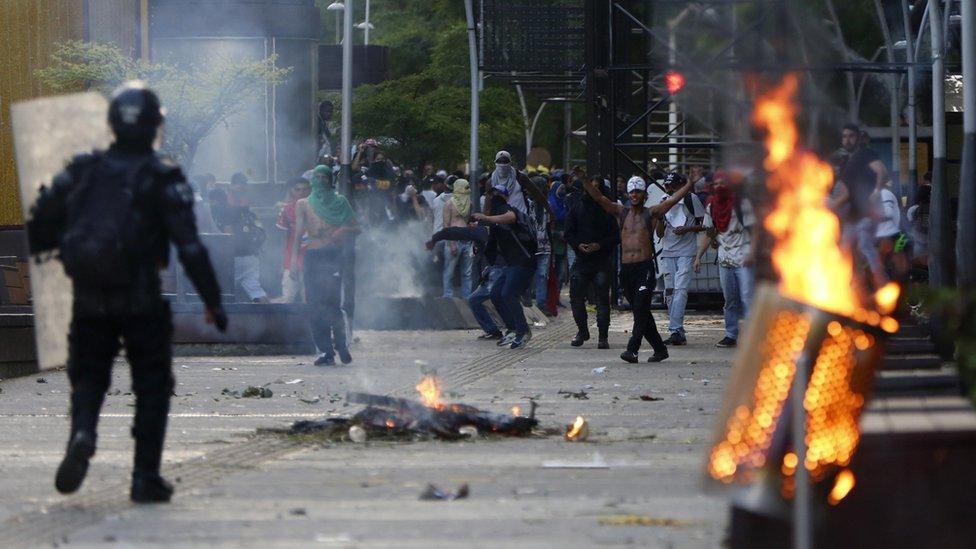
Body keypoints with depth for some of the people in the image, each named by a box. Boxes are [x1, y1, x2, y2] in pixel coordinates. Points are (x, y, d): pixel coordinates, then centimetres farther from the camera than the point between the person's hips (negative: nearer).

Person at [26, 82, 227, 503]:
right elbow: (189, 246, -13)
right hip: (141, 302, -3)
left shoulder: (82, 172, 4)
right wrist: (212, 300, -8)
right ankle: (145, 479, 7)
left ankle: (82, 433, -16)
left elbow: (40, 222, 7)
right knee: (152, 387, 11)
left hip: (89, 300, 3)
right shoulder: (162, 180, -7)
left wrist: (51, 248, 29)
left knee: (88, 377, 15)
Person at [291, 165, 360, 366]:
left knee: (332, 300, -16)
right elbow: (298, 235, 9)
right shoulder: (303, 204, 15)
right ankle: (325, 350, 0)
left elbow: (356, 228, 15)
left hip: (333, 256, -2)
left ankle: (341, 345, -2)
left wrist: (344, 230, -8)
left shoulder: (339, 202, 14)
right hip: (312, 256, 2)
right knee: (315, 304, -4)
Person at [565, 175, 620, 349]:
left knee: (602, 299, -4)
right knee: (576, 297, 3)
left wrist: (600, 245, -14)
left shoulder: (609, 210, 2)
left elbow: (617, 236, 0)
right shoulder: (577, 208, 10)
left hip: (602, 261, -3)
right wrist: (578, 245, -9)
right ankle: (582, 332, 22)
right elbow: (569, 233, 10)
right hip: (581, 260, 3)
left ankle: (602, 337, 0)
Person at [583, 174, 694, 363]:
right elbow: (599, 197, 8)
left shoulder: (651, 213, 5)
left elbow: (673, 200, -2)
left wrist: (690, 185, -12)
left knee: (641, 309, -14)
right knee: (641, 312, 8)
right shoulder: (621, 212, 13)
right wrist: (585, 181, -2)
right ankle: (660, 349, 18)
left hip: (645, 268, -4)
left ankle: (632, 349, -20)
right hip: (626, 268, 4)